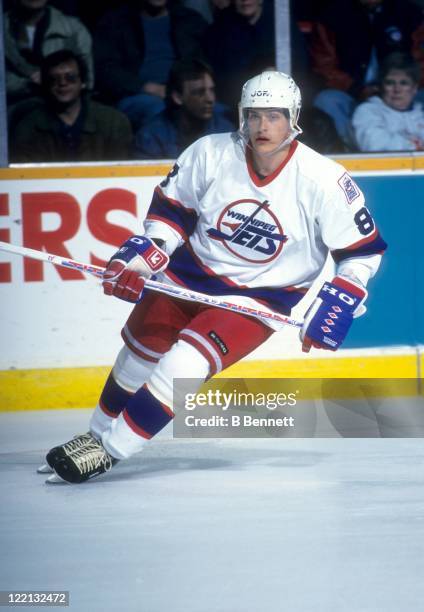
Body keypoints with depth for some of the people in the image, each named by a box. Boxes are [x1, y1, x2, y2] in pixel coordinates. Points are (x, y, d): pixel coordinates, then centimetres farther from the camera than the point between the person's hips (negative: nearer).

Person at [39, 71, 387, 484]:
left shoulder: (322, 179, -21)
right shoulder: (211, 154, -14)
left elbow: (363, 249, -12)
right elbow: (171, 209, 2)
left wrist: (337, 304, -21)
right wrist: (144, 255, -11)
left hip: (262, 295, -4)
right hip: (191, 271, 4)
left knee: (187, 360, -21)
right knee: (140, 351, 11)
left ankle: (110, 450, -11)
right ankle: (98, 432, 37)